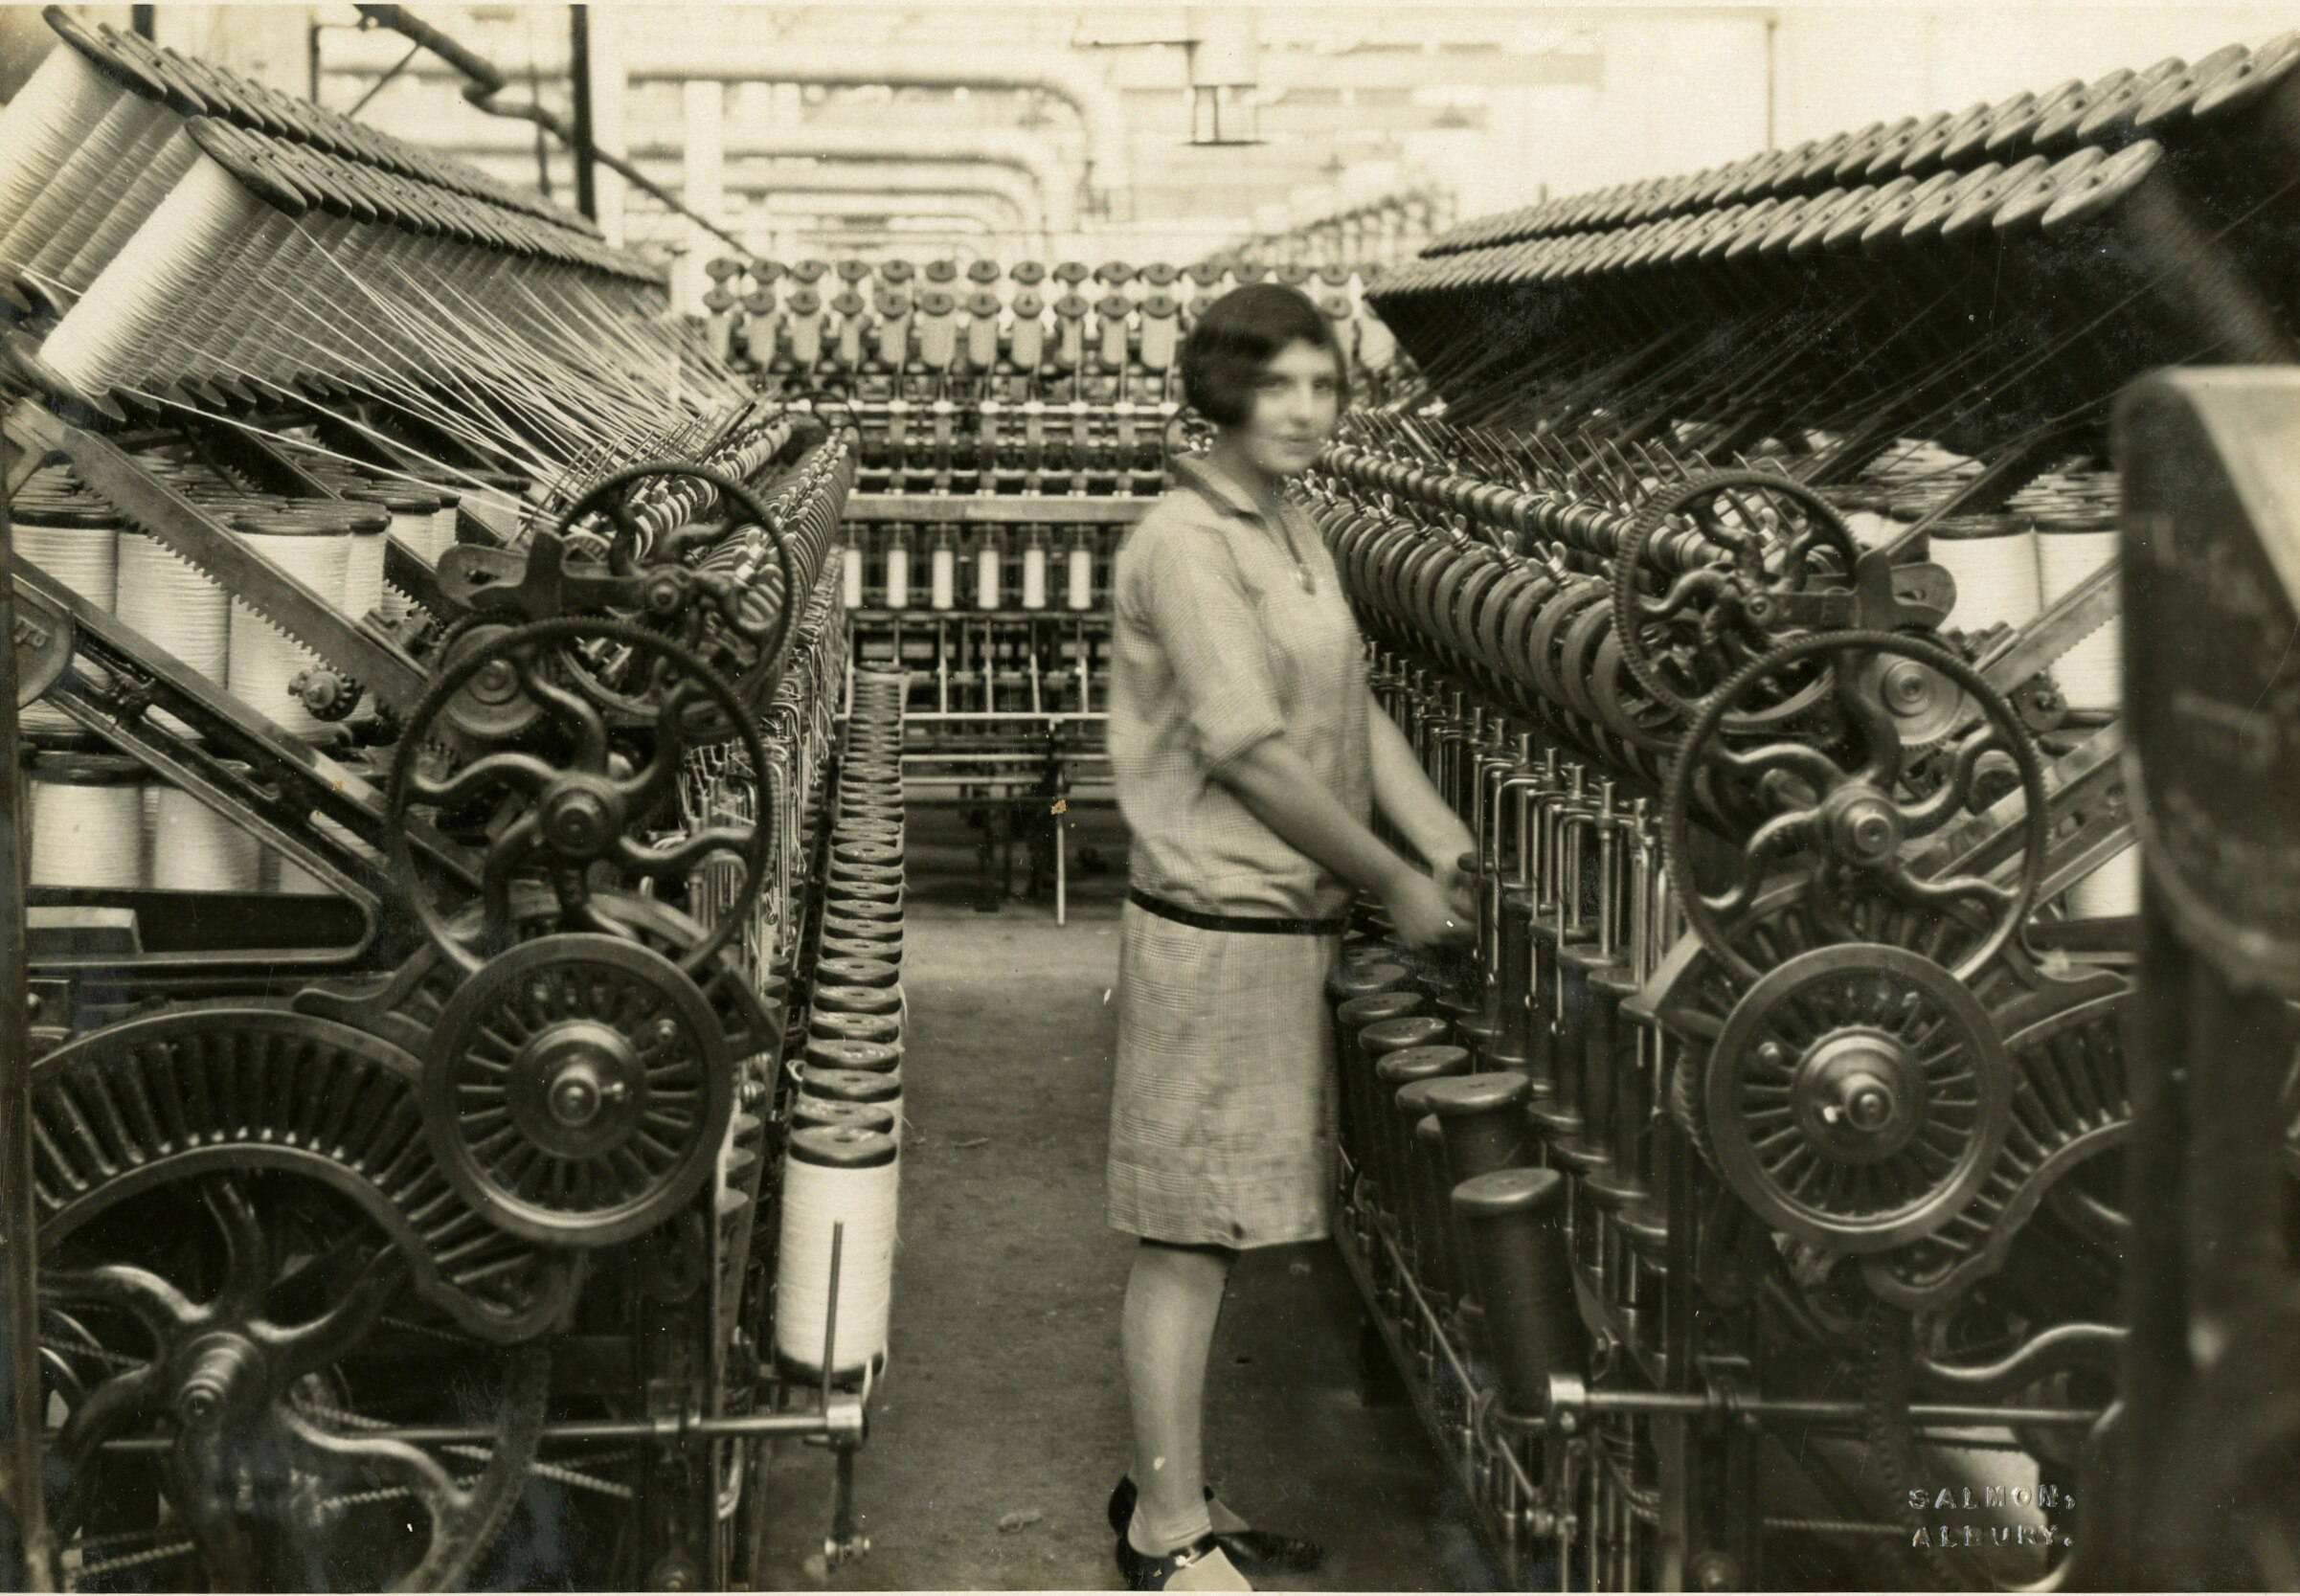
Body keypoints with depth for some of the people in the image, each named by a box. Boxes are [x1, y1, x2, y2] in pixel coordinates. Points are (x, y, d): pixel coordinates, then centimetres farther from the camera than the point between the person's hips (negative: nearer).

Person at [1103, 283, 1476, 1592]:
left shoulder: (1295, 530, 13)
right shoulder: (1186, 543, -15)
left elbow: (1359, 712, 11)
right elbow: (1251, 754, -18)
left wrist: (1449, 847, -1)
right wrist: (1397, 886, -12)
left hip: (1288, 923, 9)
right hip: (1217, 928, -9)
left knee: (1220, 1231, 16)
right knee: (1188, 1237, -1)